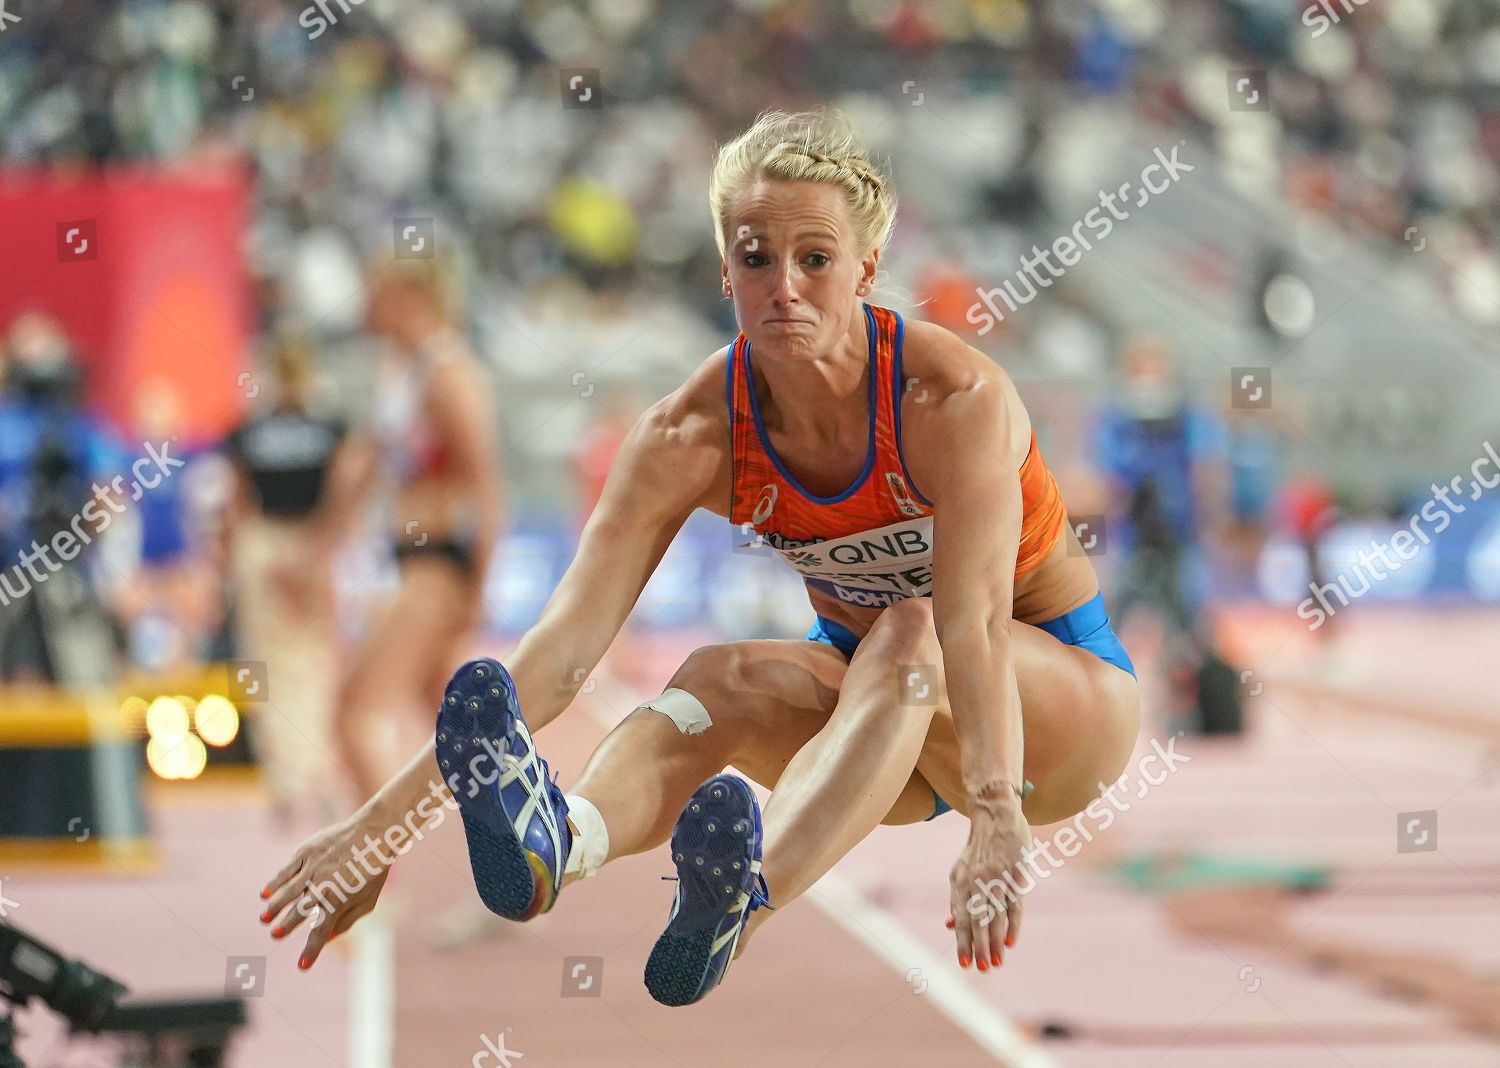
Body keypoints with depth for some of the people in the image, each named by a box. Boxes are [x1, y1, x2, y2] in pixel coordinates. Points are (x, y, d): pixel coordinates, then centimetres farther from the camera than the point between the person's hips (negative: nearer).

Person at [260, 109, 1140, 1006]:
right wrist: (386, 818, -34)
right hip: (873, 684, 3)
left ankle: (750, 894, -65)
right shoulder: (695, 434, -16)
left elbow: (973, 627, -40)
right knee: (727, 675, -30)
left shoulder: (953, 397, -26)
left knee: (908, 636, -37)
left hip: (1069, 689, -3)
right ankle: (554, 840, -63)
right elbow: (566, 640, -24)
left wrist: (997, 818, -57)